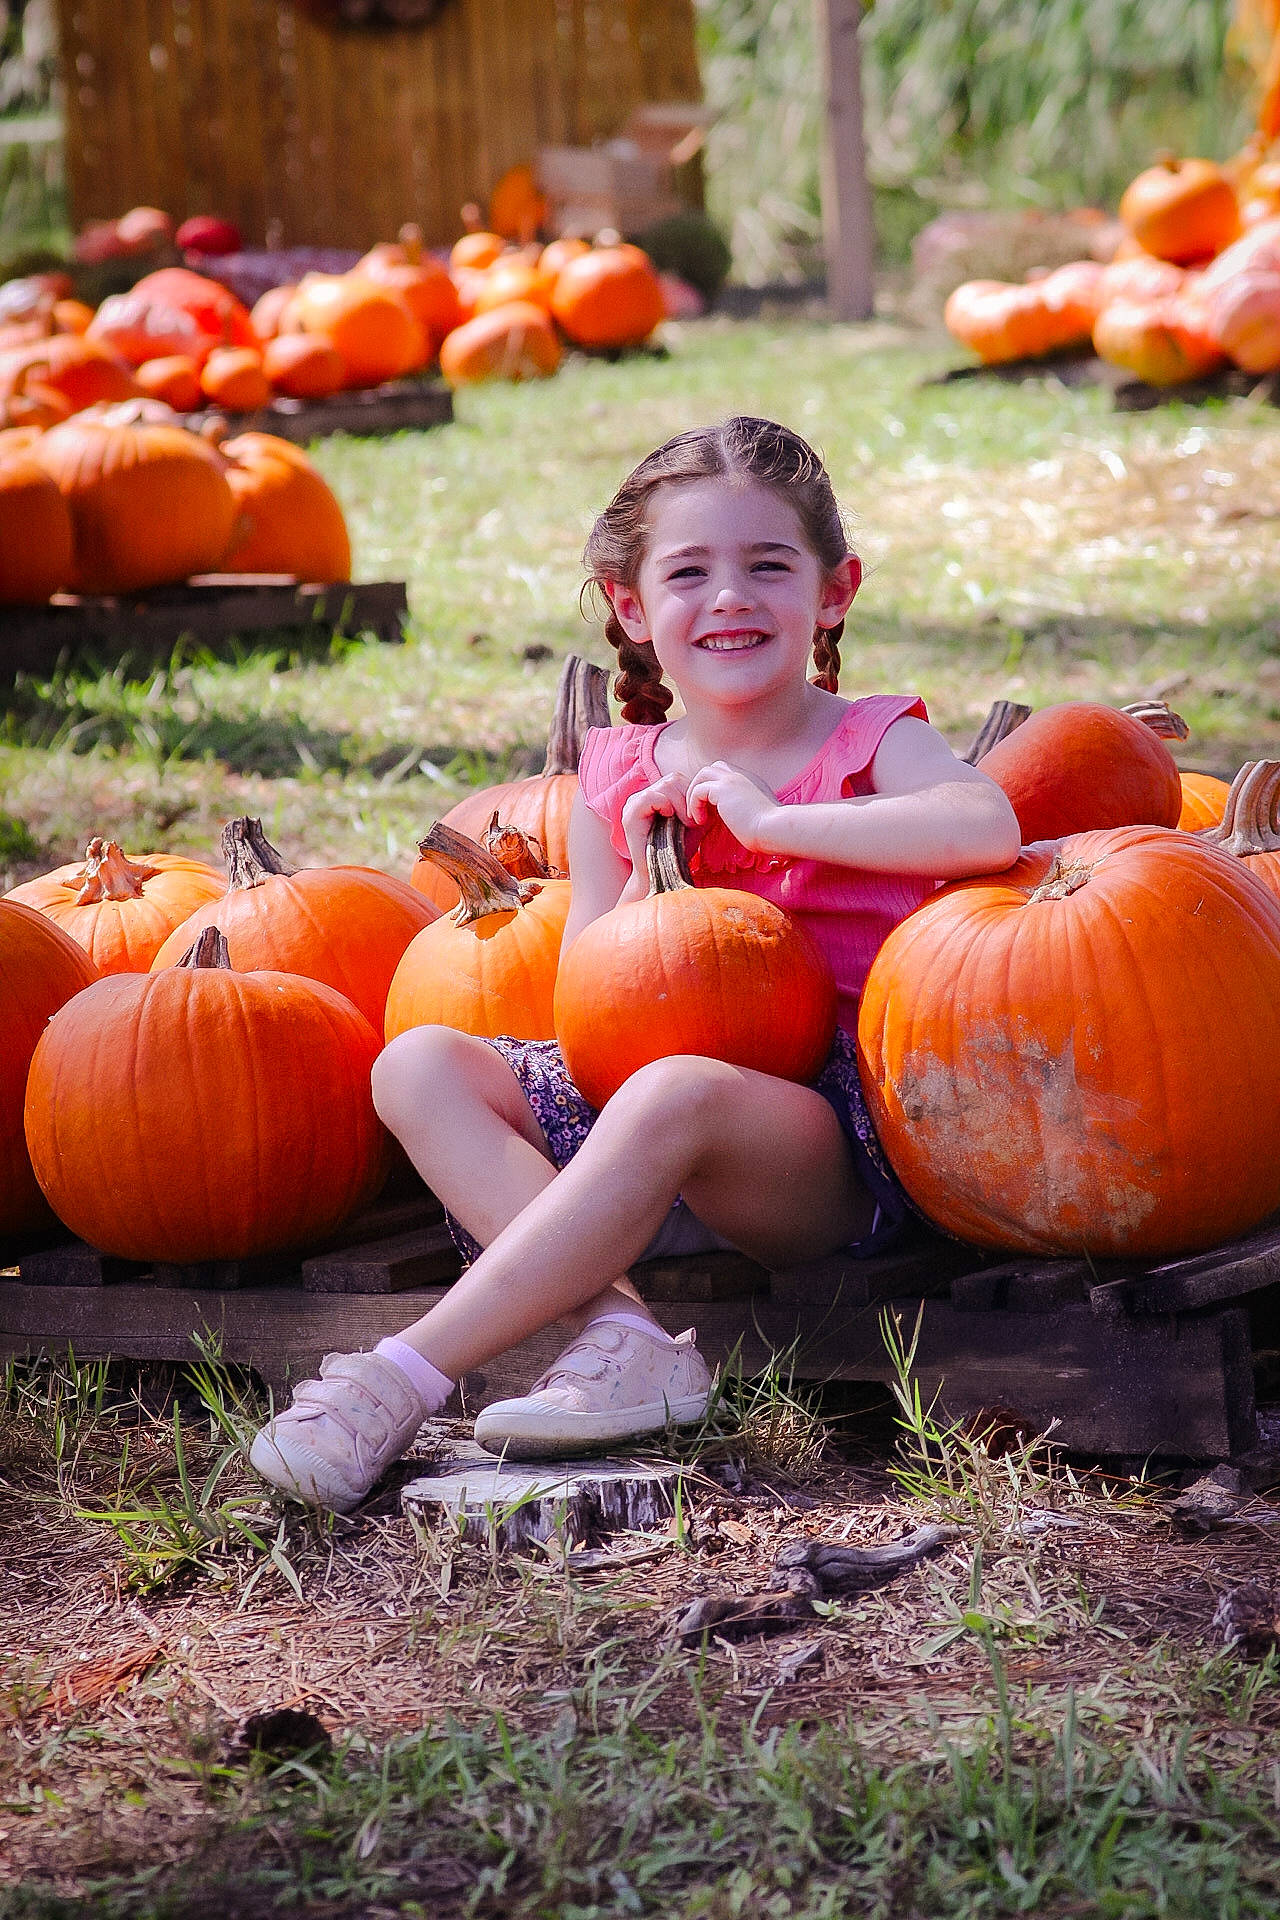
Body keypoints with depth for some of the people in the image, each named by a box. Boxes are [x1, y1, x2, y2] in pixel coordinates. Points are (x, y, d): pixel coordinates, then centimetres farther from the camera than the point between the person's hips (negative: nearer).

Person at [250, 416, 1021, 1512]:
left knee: (671, 1094, -36)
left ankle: (403, 1379, -32)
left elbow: (990, 827, -24)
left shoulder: (872, 744, 1)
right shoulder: (618, 781, 12)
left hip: (838, 1144, -5)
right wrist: (646, 877, -7)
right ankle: (621, 1329, -29)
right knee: (420, 1064, -11)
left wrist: (771, 819, -18)